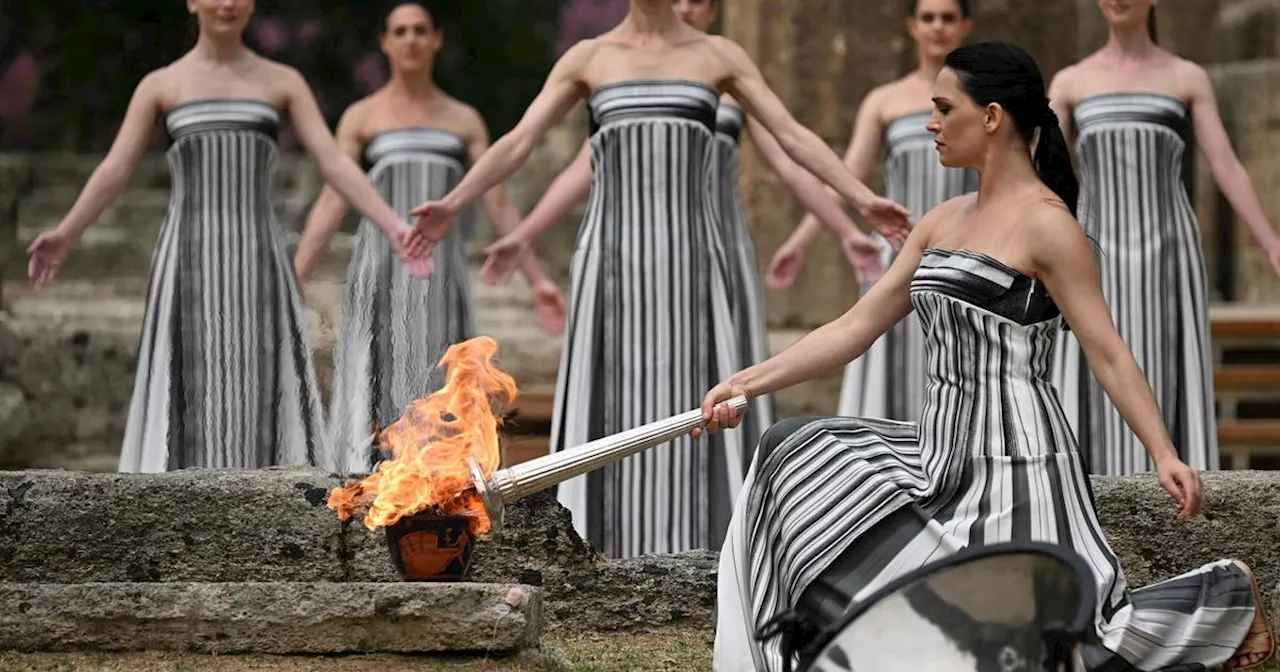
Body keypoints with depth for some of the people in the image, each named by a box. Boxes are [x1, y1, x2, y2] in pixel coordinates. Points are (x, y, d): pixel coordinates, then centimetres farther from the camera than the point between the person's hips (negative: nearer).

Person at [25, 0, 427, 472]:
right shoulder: (160, 85, 8)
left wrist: (392, 229, -11)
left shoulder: (283, 82, 10)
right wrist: (65, 236, -14)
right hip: (189, 265, -1)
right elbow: (114, 172, 1)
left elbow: (334, 163, 2)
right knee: (188, 397, -6)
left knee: (259, 399, -5)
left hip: (256, 264, 1)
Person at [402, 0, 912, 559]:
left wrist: (864, 200, -7)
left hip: (689, 262, 0)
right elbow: (517, 143, 5)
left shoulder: (719, 55, 9)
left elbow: (793, 137, 5)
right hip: (613, 261, 0)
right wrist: (450, 207, -8)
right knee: (611, 413, -3)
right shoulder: (587, 58, 9)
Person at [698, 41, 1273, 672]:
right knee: (794, 452, 2)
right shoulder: (943, 222, 12)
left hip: (1013, 464, -8)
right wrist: (746, 383, 7)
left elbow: (1106, 351, -14)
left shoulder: (1045, 224, -12)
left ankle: (1227, 594, 14)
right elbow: (857, 326, 12)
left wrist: (1164, 455, -22)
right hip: (943, 453, 8)